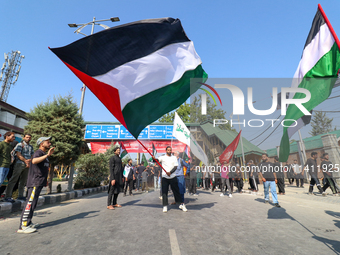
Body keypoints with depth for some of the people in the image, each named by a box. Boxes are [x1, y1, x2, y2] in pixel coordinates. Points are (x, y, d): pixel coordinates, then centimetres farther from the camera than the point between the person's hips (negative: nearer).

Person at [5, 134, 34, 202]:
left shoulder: (31, 147, 17)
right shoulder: (20, 144, -1)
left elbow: (32, 155, 12)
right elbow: (18, 154, -11)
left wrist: (29, 160, -8)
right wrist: (25, 160, -19)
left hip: (27, 165, 6)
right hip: (19, 164, -6)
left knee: (23, 181, 10)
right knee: (13, 180, -6)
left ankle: (20, 195, 18)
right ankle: (7, 196, -1)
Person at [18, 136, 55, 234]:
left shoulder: (44, 154, 19)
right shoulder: (38, 152, -11)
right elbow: (34, 161, -35)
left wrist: (45, 180, 25)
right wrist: (47, 155, -39)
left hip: (39, 183, 10)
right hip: (35, 182, -10)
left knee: (33, 203, 16)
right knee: (30, 203, -8)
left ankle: (28, 223, 25)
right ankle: (23, 226, -4)